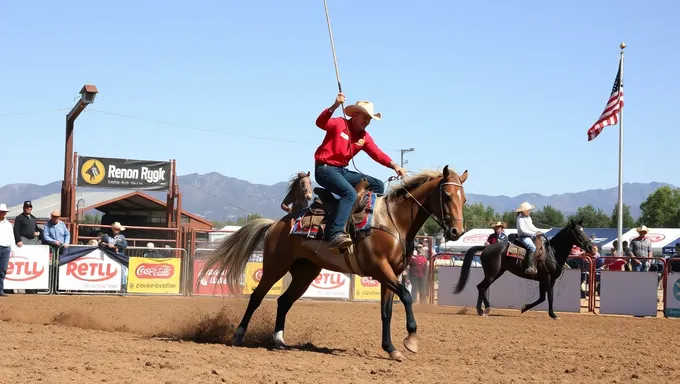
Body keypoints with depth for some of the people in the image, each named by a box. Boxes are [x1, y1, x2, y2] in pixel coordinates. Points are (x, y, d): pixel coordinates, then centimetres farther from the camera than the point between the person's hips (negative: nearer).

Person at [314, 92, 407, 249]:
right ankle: (336, 233, -43)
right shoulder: (339, 124, -7)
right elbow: (320, 122, -25)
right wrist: (334, 106, -41)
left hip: (342, 170, 9)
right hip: (325, 168, -9)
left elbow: (377, 153, 0)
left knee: (377, 185, 5)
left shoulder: (364, 137, 11)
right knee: (350, 193, -33)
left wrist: (394, 165, -17)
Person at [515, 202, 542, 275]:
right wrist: (534, 233, -20)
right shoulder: (520, 218, -10)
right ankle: (529, 267, -41)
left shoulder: (528, 217, 19)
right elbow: (522, 230, -19)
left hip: (531, 236, 10)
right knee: (532, 247, -32)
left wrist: (538, 231, 9)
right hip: (523, 237, -10)